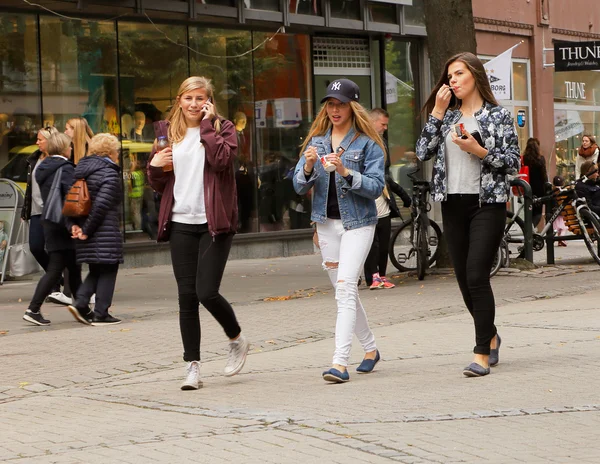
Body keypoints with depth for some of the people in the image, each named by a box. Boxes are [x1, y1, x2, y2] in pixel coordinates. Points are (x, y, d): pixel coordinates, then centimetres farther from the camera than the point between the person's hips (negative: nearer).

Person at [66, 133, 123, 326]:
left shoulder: (81, 170, 13)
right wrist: (87, 230, -15)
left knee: (96, 270, 19)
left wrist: (74, 225, 2)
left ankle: (80, 302, 3)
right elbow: (101, 204, -20)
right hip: (105, 234, -7)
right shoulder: (109, 173, -12)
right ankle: (101, 314, 3)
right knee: (107, 271, 3)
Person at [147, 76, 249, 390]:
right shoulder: (168, 132, 13)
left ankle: (237, 340, 17)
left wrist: (207, 124, -14)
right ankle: (193, 365, 9)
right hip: (181, 223, 4)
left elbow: (221, 159, -20)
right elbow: (158, 185, 18)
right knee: (187, 296, 2)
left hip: (214, 223, -4)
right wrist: (154, 166, -3)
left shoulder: (222, 129, 2)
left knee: (207, 292, -11)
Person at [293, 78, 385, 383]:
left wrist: (345, 172, -24)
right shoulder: (317, 141, 10)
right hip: (327, 223, 5)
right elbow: (299, 187, 5)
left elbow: (376, 186, -10)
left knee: (345, 288, -17)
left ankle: (340, 363, -22)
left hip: (358, 223, -5)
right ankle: (370, 349, 30)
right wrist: (308, 167, -15)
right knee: (345, 291, 12)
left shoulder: (367, 143, -4)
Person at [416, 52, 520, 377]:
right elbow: (423, 152, 1)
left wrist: (479, 151, -17)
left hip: (487, 203, -5)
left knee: (476, 276, -14)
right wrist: (437, 113, -3)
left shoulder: (497, 115, -1)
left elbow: (513, 162, -4)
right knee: (463, 278, 9)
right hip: (453, 205, 5)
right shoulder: (447, 116, 12)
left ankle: (482, 354, -10)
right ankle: (490, 336, 31)